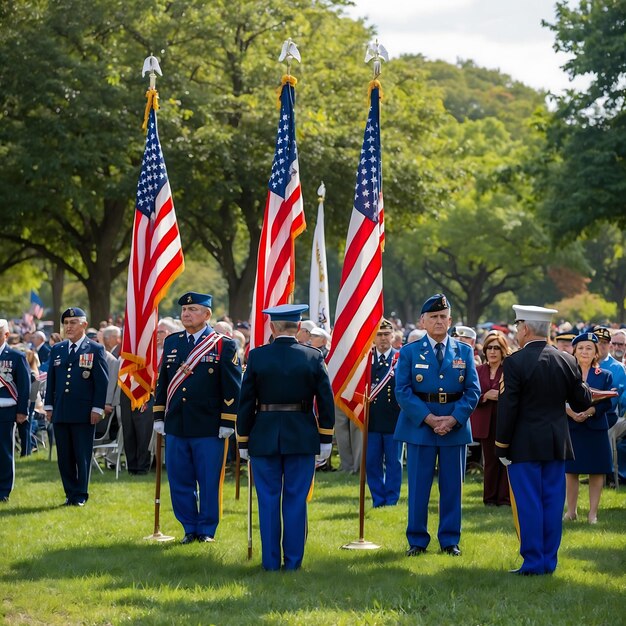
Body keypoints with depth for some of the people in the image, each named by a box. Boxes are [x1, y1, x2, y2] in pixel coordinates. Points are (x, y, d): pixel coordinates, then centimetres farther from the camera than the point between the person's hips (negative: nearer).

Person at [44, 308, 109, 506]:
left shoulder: (95, 349, -1)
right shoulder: (57, 350, 13)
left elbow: (102, 381, -3)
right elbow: (51, 380, 16)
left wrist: (97, 408, -9)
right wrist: (48, 406, 10)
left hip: (84, 413, -4)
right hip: (60, 413, 5)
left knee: (82, 456, 0)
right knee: (64, 456, 7)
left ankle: (81, 495, 9)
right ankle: (70, 494, 16)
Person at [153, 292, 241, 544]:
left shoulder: (223, 345, -3)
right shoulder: (171, 342, 11)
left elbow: (232, 387, -4)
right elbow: (163, 381, 17)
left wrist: (227, 423, -8)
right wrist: (159, 416, 12)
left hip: (209, 428, -4)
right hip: (175, 426, 4)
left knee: (209, 482, 2)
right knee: (180, 481, 7)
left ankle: (207, 530, 13)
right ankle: (190, 528, 19)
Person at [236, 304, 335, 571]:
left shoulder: (256, 357, -4)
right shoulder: (314, 357, -3)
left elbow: (246, 402, -1)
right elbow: (326, 401, 0)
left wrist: (243, 441, 7)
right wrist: (326, 439, 8)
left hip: (264, 438, 0)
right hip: (302, 438, 0)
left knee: (268, 501, 6)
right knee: (296, 501, 6)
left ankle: (270, 561, 8)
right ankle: (293, 560, 7)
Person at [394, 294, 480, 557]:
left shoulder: (465, 352, 7)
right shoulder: (409, 352, 3)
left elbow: (473, 391, 1)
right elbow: (403, 391, -5)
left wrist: (453, 420, -13)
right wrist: (428, 418, -15)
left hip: (456, 427, 1)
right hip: (419, 427, -1)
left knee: (452, 486, 5)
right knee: (418, 487, 2)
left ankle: (450, 540, 14)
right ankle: (417, 540, 11)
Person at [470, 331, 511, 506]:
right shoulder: (478, 371, 10)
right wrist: (485, 396, -12)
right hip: (486, 424, 3)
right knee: (490, 460, 7)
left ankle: (505, 498, 4)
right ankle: (490, 497, 15)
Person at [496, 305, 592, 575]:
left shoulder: (515, 362, -13)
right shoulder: (567, 361, 2)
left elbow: (507, 408, -13)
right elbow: (583, 403, 7)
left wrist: (502, 446, -5)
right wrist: (582, 383, 27)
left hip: (525, 446, -5)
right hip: (557, 444, 5)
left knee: (528, 504, 1)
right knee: (553, 503, 10)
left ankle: (533, 562, 2)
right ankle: (549, 561, 14)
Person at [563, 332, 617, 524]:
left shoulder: (605, 376, 5)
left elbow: (606, 402, -4)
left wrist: (589, 412, -20)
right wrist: (571, 413, -20)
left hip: (596, 428, 0)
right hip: (570, 428, 0)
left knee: (596, 472, 1)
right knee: (570, 471, 3)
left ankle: (593, 513, 9)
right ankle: (571, 510, 16)